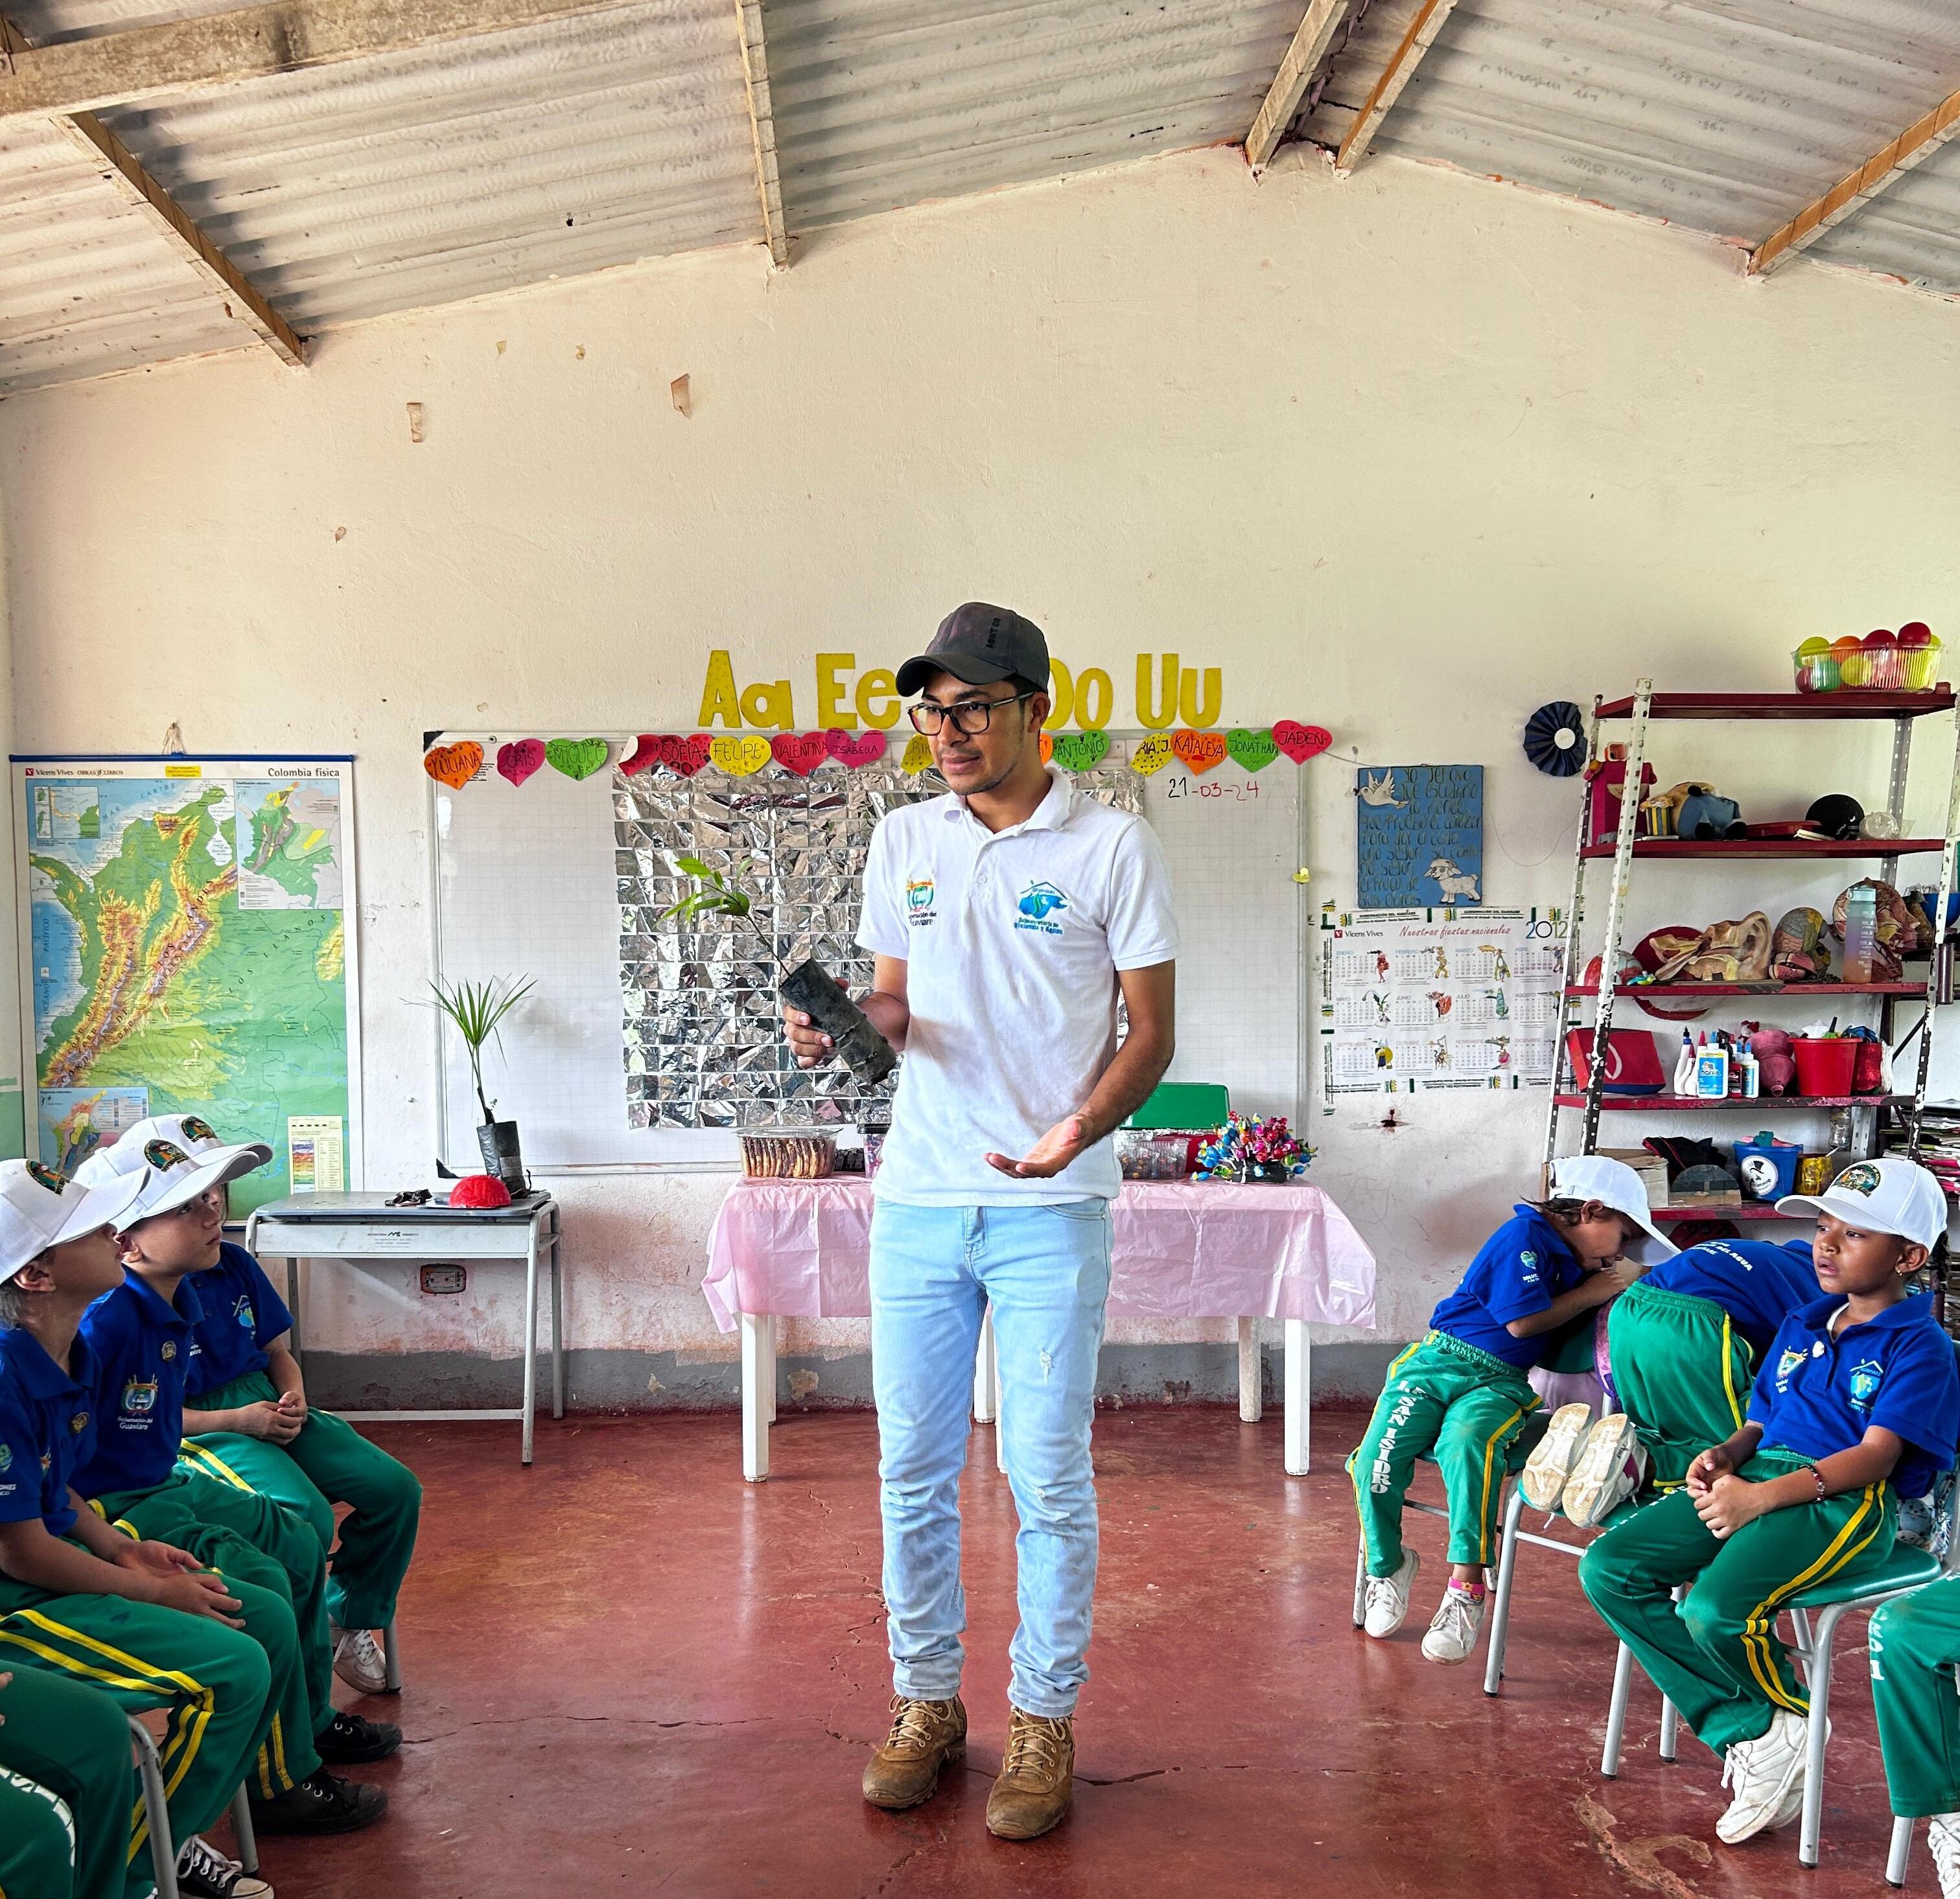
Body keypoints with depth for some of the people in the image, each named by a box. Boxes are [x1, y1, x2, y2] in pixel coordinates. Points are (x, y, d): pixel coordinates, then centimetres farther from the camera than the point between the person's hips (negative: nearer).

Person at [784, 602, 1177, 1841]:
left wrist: (1077, 1130, -21)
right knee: (913, 1470, 11)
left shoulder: (1113, 846, -4)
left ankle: (1044, 1721, 21)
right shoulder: (904, 841, 9)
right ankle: (925, 1703, 28)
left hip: (1051, 1208, -4)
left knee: (1049, 1477, 4)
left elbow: (1151, 1035, -4)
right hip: (918, 1197, 4)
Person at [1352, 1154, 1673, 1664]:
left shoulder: (1574, 1263, 18)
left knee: (1468, 1442, -33)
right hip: (1441, 1358, -4)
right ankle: (1385, 1567, 1)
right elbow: (1522, 1320, -10)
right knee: (1378, 1456, -25)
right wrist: (1594, 1291, 0)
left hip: (1500, 1382, 4)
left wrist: (1626, 1282, 7)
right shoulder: (1525, 1235, -5)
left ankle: (1466, 1588, -29)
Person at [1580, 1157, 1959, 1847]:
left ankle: (1788, 1716, 3)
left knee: (1715, 1611, -33)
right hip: (1758, 1478, 8)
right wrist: (1728, 1453, -1)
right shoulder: (1802, 1326, 23)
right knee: (1608, 1569, -11)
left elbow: (1876, 1455, -13)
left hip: (1844, 1502, -8)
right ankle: (1750, 1733, -10)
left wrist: (1762, 1498, -23)